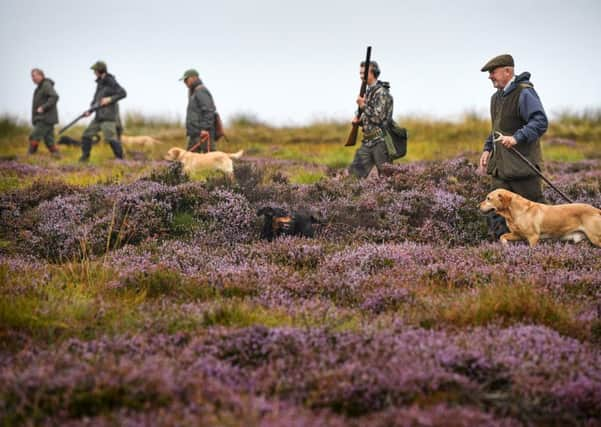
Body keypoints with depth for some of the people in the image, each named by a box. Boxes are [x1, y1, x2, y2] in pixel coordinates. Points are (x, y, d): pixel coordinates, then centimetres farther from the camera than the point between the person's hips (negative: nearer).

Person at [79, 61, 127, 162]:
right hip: (99, 116, 9)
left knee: (110, 138, -15)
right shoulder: (100, 83, 15)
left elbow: (123, 93, -14)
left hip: (108, 116, -8)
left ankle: (120, 158, -8)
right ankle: (85, 157, 15)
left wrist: (110, 99, -21)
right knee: (87, 134, 7)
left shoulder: (111, 82, -9)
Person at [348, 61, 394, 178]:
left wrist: (363, 106, -12)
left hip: (380, 141, -9)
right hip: (367, 142, 9)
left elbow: (378, 117, -20)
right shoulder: (368, 92, 16)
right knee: (354, 173, 4)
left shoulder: (381, 92, -12)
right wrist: (359, 120, 4)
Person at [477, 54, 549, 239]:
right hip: (500, 164, 9)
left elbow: (540, 122, -21)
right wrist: (487, 149, 16)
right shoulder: (497, 97, 18)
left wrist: (517, 138, -29)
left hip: (522, 163, -9)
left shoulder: (524, 93, -12)